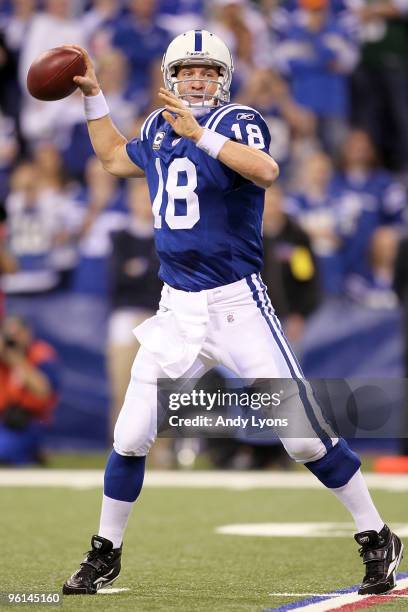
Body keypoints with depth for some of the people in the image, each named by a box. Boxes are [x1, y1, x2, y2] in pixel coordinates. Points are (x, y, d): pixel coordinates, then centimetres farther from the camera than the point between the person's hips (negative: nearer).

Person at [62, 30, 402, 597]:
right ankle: (105, 555, 19)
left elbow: (266, 171, -30)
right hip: (177, 310, 5)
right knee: (130, 437, 3)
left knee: (304, 434, -7)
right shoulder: (159, 129, 11)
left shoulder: (238, 122, -8)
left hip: (237, 305, -5)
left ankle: (377, 541, 5)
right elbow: (116, 158, 32)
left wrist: (200, 134, -37)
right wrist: (93, 95, 27)